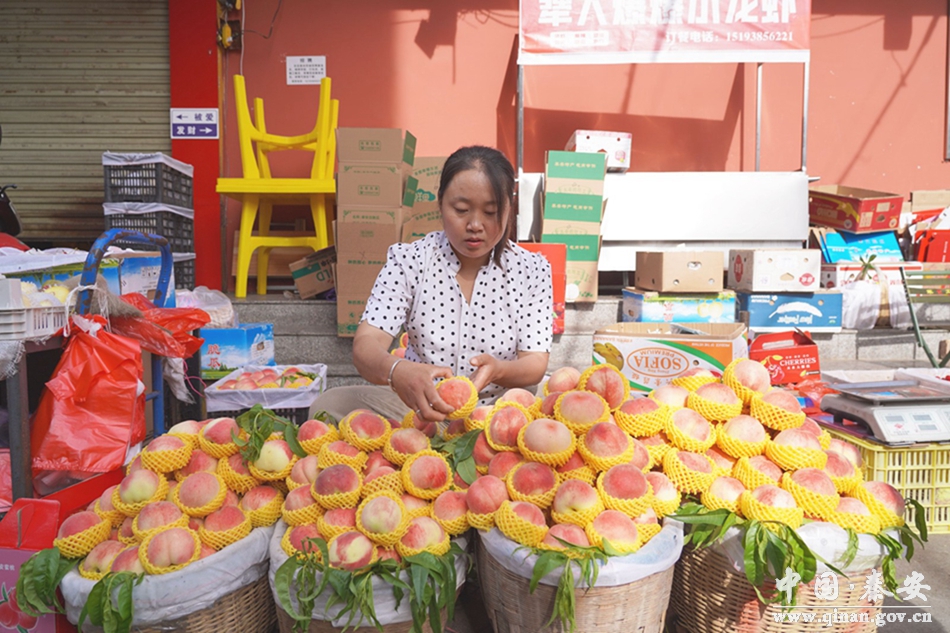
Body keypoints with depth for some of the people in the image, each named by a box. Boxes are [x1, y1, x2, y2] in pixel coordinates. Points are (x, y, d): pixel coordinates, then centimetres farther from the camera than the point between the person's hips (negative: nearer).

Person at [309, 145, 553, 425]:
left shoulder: (531, 270, -4)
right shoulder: (407, 260, -6)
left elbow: (535, 364, -5)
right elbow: (365, 345, -16)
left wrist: (499, 370, -31)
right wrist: (396, 371, -42)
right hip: (413, 405, 0)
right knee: (330, 404, -23)